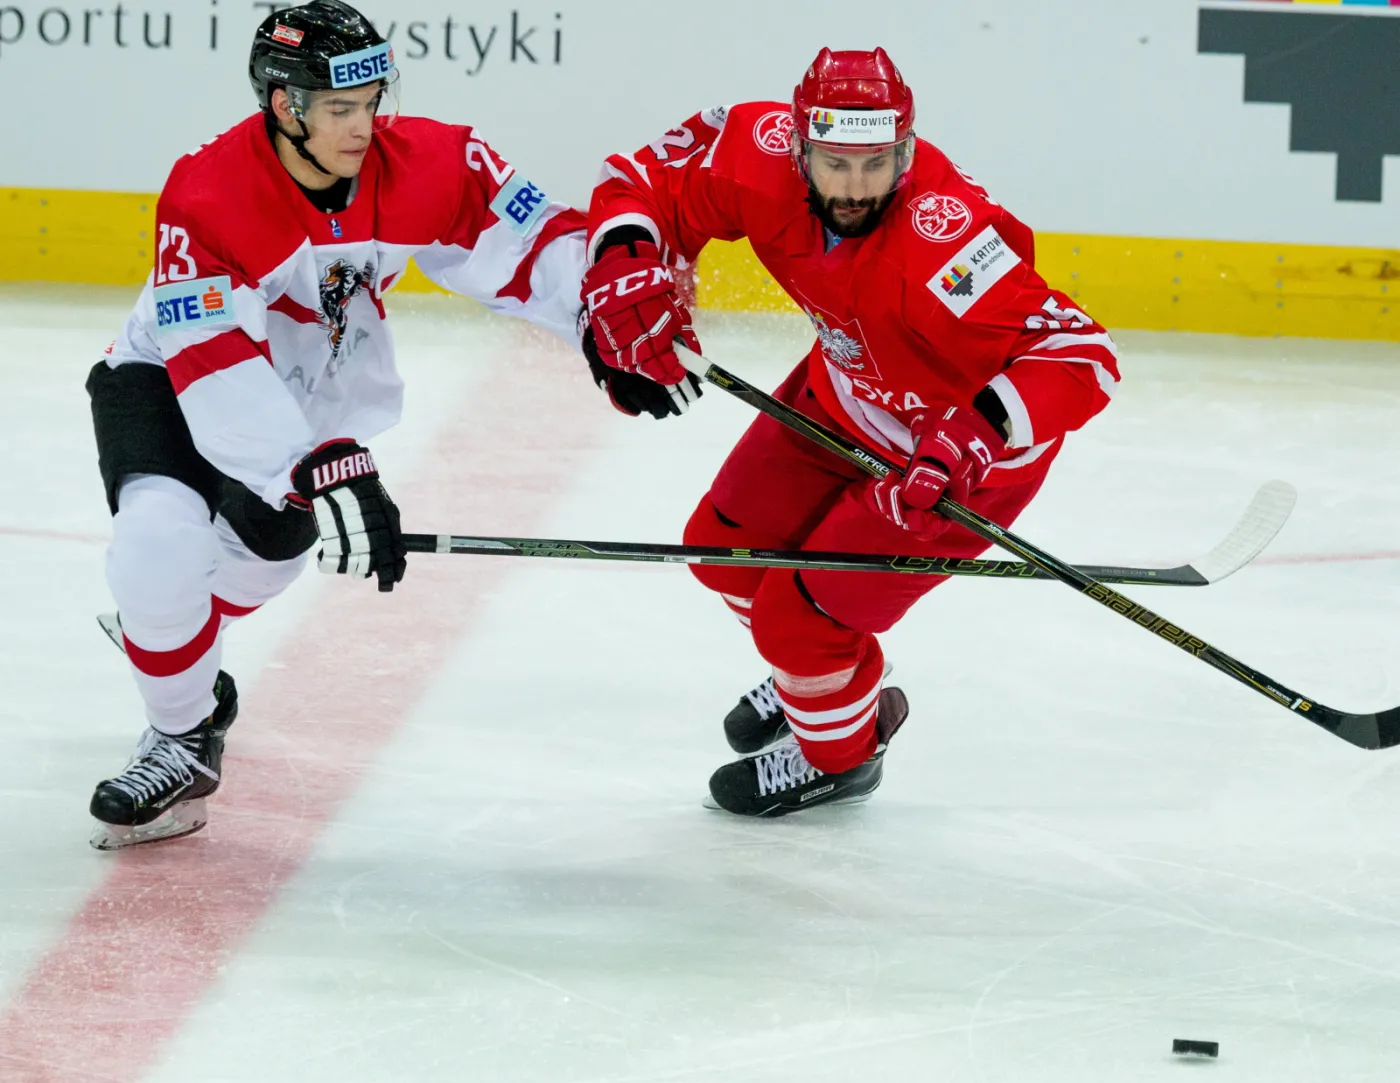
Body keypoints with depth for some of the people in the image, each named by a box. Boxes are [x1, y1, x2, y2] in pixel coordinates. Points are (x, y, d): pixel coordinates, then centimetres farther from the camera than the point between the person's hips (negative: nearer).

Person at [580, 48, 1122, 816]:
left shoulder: (943, 240, -43)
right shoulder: (763, 155, -25)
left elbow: (1079, 356, -46)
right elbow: (647, 183, -11)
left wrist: (975, 435, -58)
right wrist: (624, 270, -31)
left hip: (978, 443, -7)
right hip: (848, 393, 7)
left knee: (803, 614, -6)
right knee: (726, 546, 18)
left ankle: (841, 752, 28)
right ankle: (816, 676, 50)